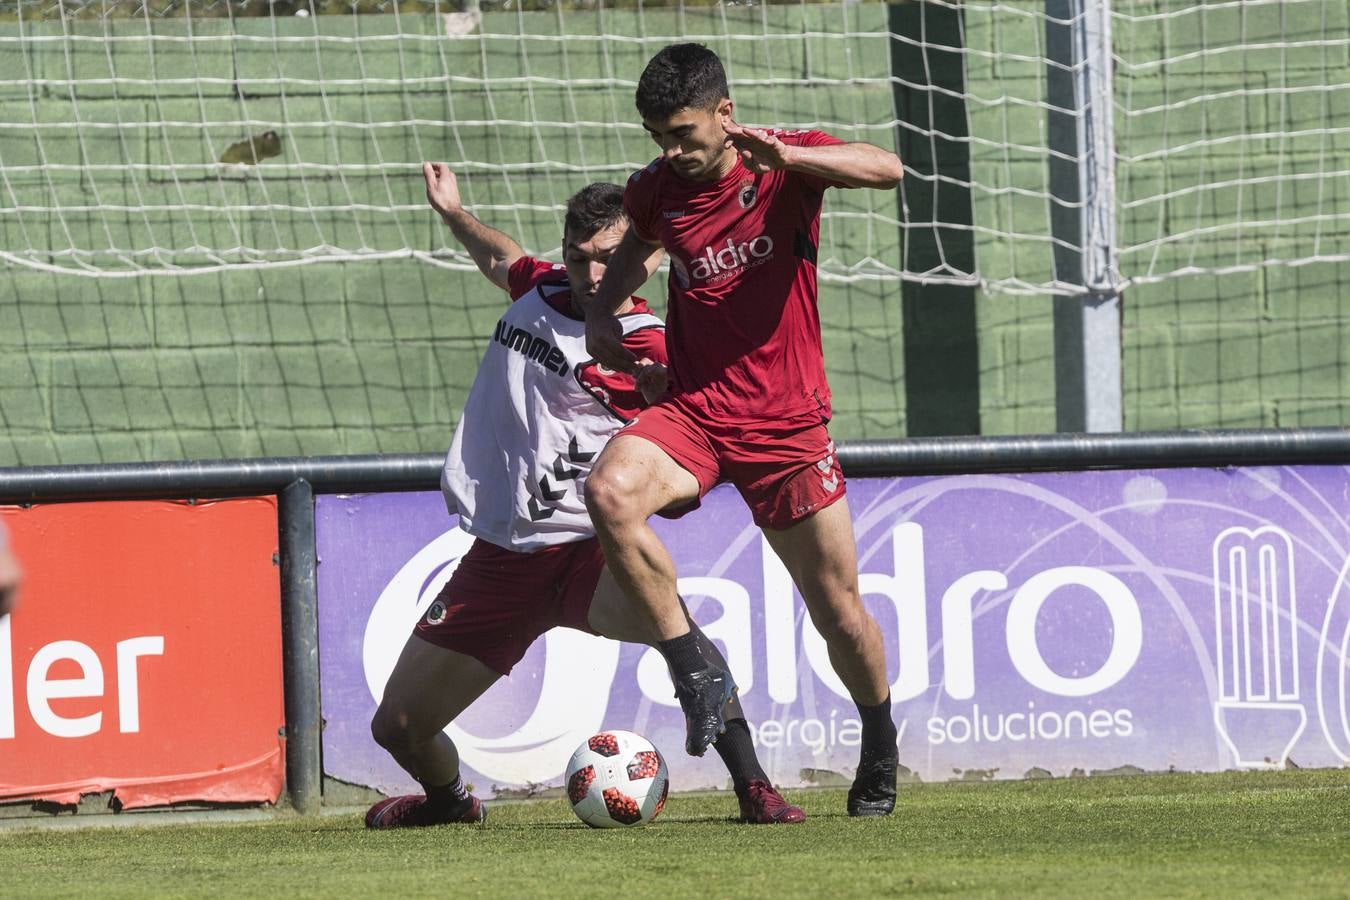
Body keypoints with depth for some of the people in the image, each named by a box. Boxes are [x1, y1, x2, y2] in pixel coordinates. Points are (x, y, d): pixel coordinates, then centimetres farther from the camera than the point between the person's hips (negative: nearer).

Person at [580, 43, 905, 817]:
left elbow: (887, 170, -28)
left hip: (787, 420, -2)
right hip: (693, 410, 2)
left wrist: (787, 158, -43)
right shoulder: (657, 191, 3)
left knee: (840, 611, 4)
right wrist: (601, 317, 8)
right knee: (610, 492, -31)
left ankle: (880, 750, 32)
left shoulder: (787, 163, -9)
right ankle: (695, 668, -19)